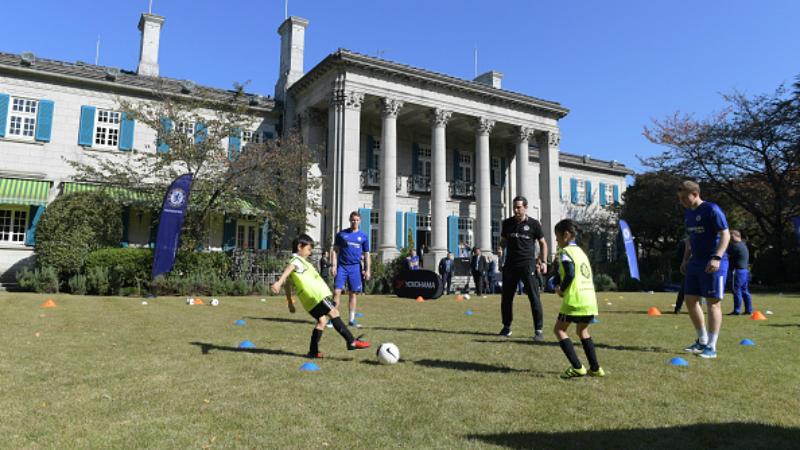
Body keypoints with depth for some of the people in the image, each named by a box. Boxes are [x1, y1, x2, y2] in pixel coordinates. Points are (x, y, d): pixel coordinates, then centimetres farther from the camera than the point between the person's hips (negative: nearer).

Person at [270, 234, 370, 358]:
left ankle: (313, 351, 13)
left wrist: (290, 303, 33)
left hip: (310, 299, 10)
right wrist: (278, 282, -44)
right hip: (315, 295, -10)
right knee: (333, 313, -11)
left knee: (322, 320, 13)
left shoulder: (296, 261, 24)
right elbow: (288, 269, -27)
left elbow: (288, 285, 29)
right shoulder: (297, 260, -4)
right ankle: (352, 342, -15)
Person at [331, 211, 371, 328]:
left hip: (355, 267, 1)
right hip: (341, 266, -1)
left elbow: (366, 255, 12)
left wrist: (367, 270, 4)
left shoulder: (363, 236, 9)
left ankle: (352, 320, 14)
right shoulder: (341, 234, 6)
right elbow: (335, 251, 6)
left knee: (353, 293, 5)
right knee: (337, 291, -8)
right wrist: (333, 265, -4)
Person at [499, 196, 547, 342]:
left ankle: (538, 330, 0)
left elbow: (543, 243, 8)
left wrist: (543, 261, 0)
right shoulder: (507, 223, 8)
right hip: (510, 264, 3)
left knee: (534, 298, -7)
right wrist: (503, 243, -3)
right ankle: (506, 327, 23)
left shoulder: (534, 224, 0)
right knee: (506, 298, 8)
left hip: (527, 265, -3)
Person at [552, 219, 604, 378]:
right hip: (590, 299, 8)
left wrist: (561, 289, -5)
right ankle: (595, 368, 23)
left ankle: (577, 367, -5)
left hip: (575, 299, -8)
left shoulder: (565, 252, -6)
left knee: (559, 329, 3)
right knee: (582, 330, 24)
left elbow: (570, 274, -20)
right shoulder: (581, 251, 20)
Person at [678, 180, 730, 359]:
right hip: (695, 263, 8)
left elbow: (725, 235, -15)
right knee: (689, 300, 9)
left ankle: (711, 347, 4)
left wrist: (717, 258, -26)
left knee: (712, 302, -3)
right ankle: (702, 341, 24)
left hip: (712, 264, -8)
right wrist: (685, 260, 17)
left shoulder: (712, 210, -11)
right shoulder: (688, 213, 13)